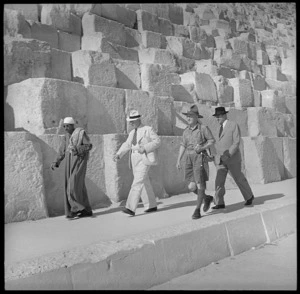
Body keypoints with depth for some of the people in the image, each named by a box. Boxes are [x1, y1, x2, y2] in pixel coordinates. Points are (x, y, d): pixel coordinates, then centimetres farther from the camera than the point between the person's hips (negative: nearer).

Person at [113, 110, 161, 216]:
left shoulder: (148, 129, -2)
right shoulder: (132, 133, 17)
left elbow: (157, 141, -6)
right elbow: (127, 145, 13)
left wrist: (145, 148, -17)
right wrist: (118, 154, -3)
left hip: (144, 160, -7)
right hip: (135, 161, 7)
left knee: (137, 183, -16)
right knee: (144, 184, 12)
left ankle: (130, 208, -22)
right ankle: (152, 206, 24)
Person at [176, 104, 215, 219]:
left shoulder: (203, 128, -5)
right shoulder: (186, 131, 12)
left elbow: (212, 141, 0)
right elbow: (183, 146, 14)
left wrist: (202, 148, -17)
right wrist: (178, 161, 6)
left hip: (201, 158, -5)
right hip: (190, 159, 5)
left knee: (200, 185, -10)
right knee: (191, 187, 0)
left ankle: (197, 210, 0)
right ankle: (207, 198, 26)